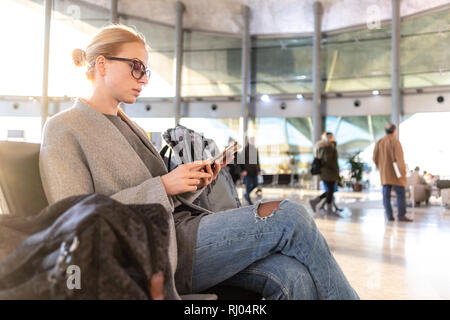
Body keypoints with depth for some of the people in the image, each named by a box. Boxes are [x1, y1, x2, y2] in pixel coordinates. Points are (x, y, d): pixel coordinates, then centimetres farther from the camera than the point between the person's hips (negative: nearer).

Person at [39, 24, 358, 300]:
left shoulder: (129, 126, 22)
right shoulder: (63, 129, 0)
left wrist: (194, 182, 2)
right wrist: (163, 185, -15)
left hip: (184, 230, 7)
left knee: (294, 277, -19)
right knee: (289, 217, -17)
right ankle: (346, 295, 2)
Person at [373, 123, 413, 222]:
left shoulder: (379, 142, 5)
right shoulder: (395, 142, -12)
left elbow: (375, 158, 6)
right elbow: (399, 158, -18)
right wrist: (403, 171, -14)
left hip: (384, 173, 6)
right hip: (395, 173, -5)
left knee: (386, 195, 4)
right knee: (400, 193, 0)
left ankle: (389, 216, 3)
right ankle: (401, 215, -3)